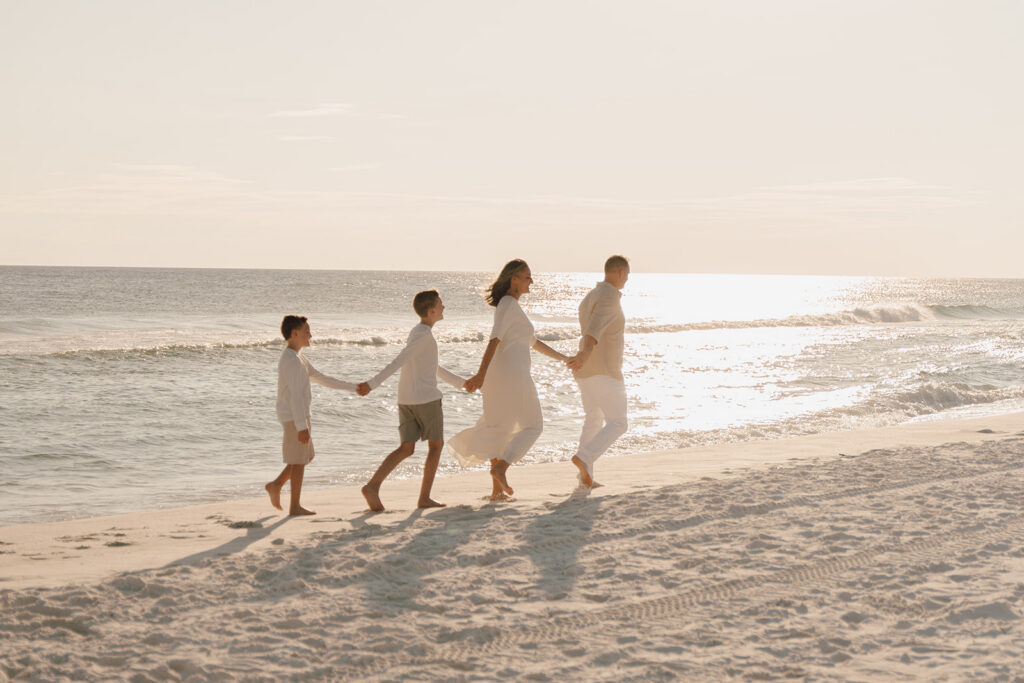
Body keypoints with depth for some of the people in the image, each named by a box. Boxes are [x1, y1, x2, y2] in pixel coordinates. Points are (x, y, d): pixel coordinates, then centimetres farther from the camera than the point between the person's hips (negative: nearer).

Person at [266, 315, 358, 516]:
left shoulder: (297, 358, 16)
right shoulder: (291, 360, -17)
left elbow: (320, 378, 22)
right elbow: (295, 395, -22)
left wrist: (352, 387, 21)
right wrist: (302, 426, -25)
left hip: (298, 416, 10)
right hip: (294, 417, -10)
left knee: (307, 456, 17)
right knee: (299, 460, -3)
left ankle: (276, 485, 17)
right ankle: (294, 507, 3)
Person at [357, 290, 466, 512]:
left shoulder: (416, 333, 18)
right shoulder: (424, 335, -13)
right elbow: (398, 361, -21)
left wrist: (460, 382, 36)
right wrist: (373, 384, -28)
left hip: (406, 400, 8)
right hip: (426, 398, -8)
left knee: (406, 448, 3)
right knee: (436, 444, 8)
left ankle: (373, 485, -16)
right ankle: (424, 497, 7)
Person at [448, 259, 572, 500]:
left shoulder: (507, 306, 21)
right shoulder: (510, 304, -10)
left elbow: (532, 342, 30)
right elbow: (494, 340, -23)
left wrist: (563, 358, 34)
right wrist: (481, 375, -32)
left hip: (497, 376, 9)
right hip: (513, 374, -9)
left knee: (500, 430, 12)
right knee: (532, 427, 4)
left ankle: (497, 488, 10)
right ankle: (500, 468, -12)